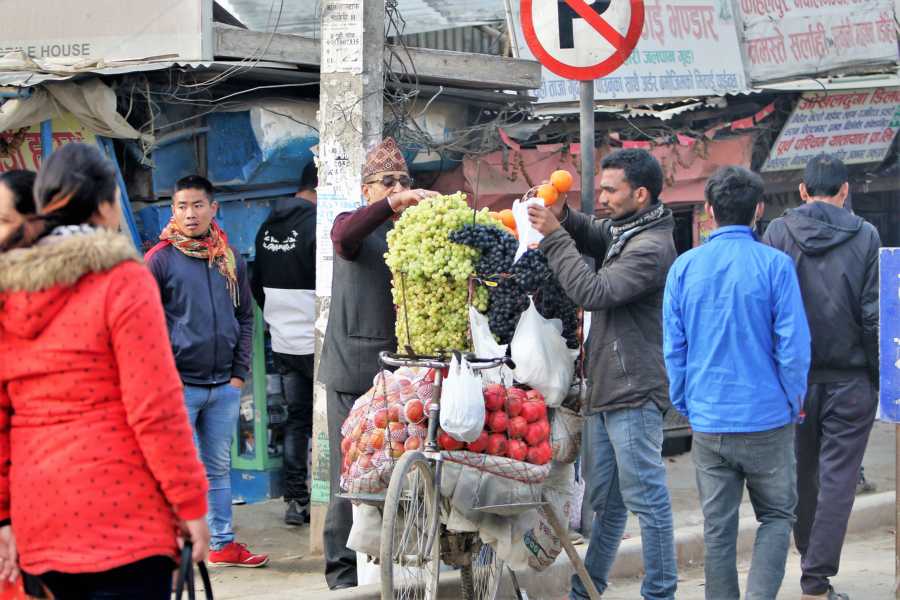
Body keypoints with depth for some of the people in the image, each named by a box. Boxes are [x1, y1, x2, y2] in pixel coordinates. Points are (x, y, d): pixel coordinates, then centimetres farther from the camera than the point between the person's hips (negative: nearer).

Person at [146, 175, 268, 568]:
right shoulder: (160, 260, -3)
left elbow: (245, 317, 14)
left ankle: (223, 544, 19)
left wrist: (240, 372, 6)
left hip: (224, 386, 4)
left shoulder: (231, 260, 10)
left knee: (219, 467, 12)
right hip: (179, 386, -4)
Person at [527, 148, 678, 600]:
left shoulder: (651, 247, -16)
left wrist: (554, 235, -16)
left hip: (633, 393, -10)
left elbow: (592, 291, -22)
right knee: (604, 497, 16)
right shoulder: (621, 233, 13)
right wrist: (564, 218, 5)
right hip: (606, 390, 10)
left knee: (645, 496, -5)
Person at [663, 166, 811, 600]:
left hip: (707, 422, 3)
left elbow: (673, 347, 3)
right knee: (776, 516, 12)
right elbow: (793, 345, -10)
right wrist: (794, 402, 4)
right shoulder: (774, 265, -9)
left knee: (717, 528, 11)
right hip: (766, 419, -3)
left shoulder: (684, 267, 1)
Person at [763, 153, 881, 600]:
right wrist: (880, 378, 3)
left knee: (801, 475, 17)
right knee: (838, 479, 1)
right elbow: (874, 315, -7)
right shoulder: (865, 237, -5)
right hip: (850, 379, -2)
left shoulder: (777, 234, -2)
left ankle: (810, 560, 30)